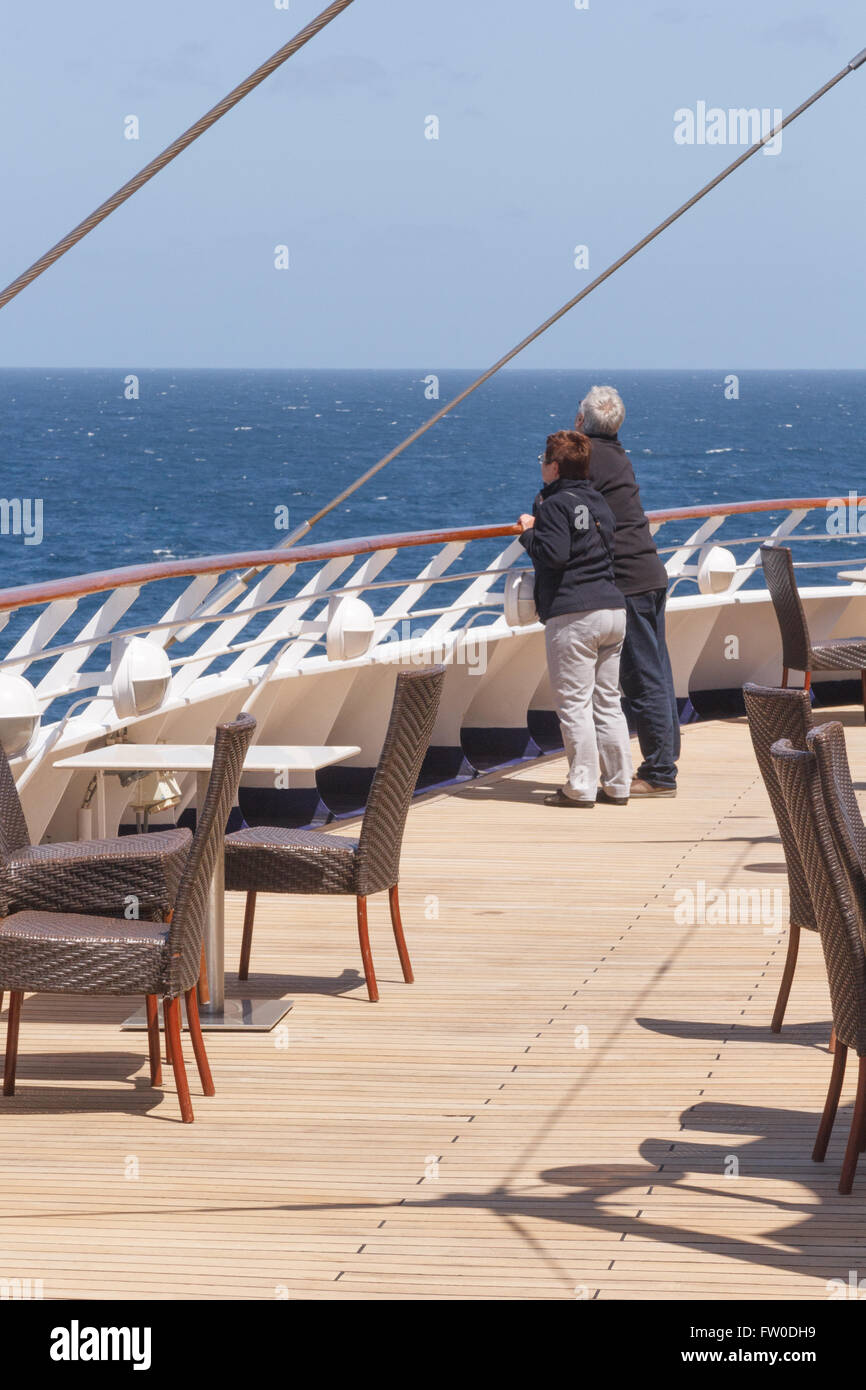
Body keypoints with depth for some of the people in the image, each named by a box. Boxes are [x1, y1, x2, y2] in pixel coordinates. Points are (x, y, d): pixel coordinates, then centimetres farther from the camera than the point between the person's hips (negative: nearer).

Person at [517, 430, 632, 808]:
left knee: (574, 703, -4)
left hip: (572, 615, -8)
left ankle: (581, 787, -5)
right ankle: (618, 784, 12)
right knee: (607, 701, 12)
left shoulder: (555, 504, -7)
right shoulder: (599, 503, 18)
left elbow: (554, 554, -19)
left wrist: (529, 532, -1)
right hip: (613, 608, 8)